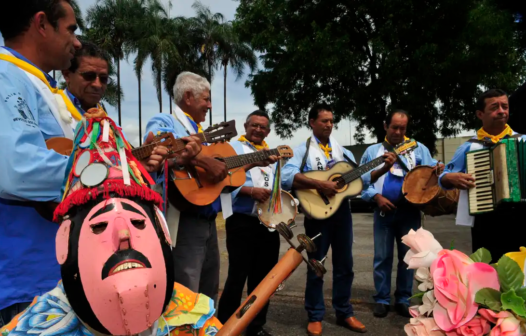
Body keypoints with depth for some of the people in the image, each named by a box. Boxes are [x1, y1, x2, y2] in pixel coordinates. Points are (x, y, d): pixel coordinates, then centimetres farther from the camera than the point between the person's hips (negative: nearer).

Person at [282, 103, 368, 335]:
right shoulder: (303, 150, -4)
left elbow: (363, 177, 11)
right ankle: (315, 316, 19)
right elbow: (287, 176, -22)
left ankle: (344, 313, 27)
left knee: (344, 264, 12)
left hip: (342, 211, 5)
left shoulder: (342, 151, 13)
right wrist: (319, 184, -29)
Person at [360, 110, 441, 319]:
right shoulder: (372, 151, 9)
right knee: (382, 257, 3)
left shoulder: (418, 149, 10)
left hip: (410, 210, 1)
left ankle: (403, 299, 20)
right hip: (384, 211, 0)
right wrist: (376, 197, -10)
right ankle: (382, 299, 16)